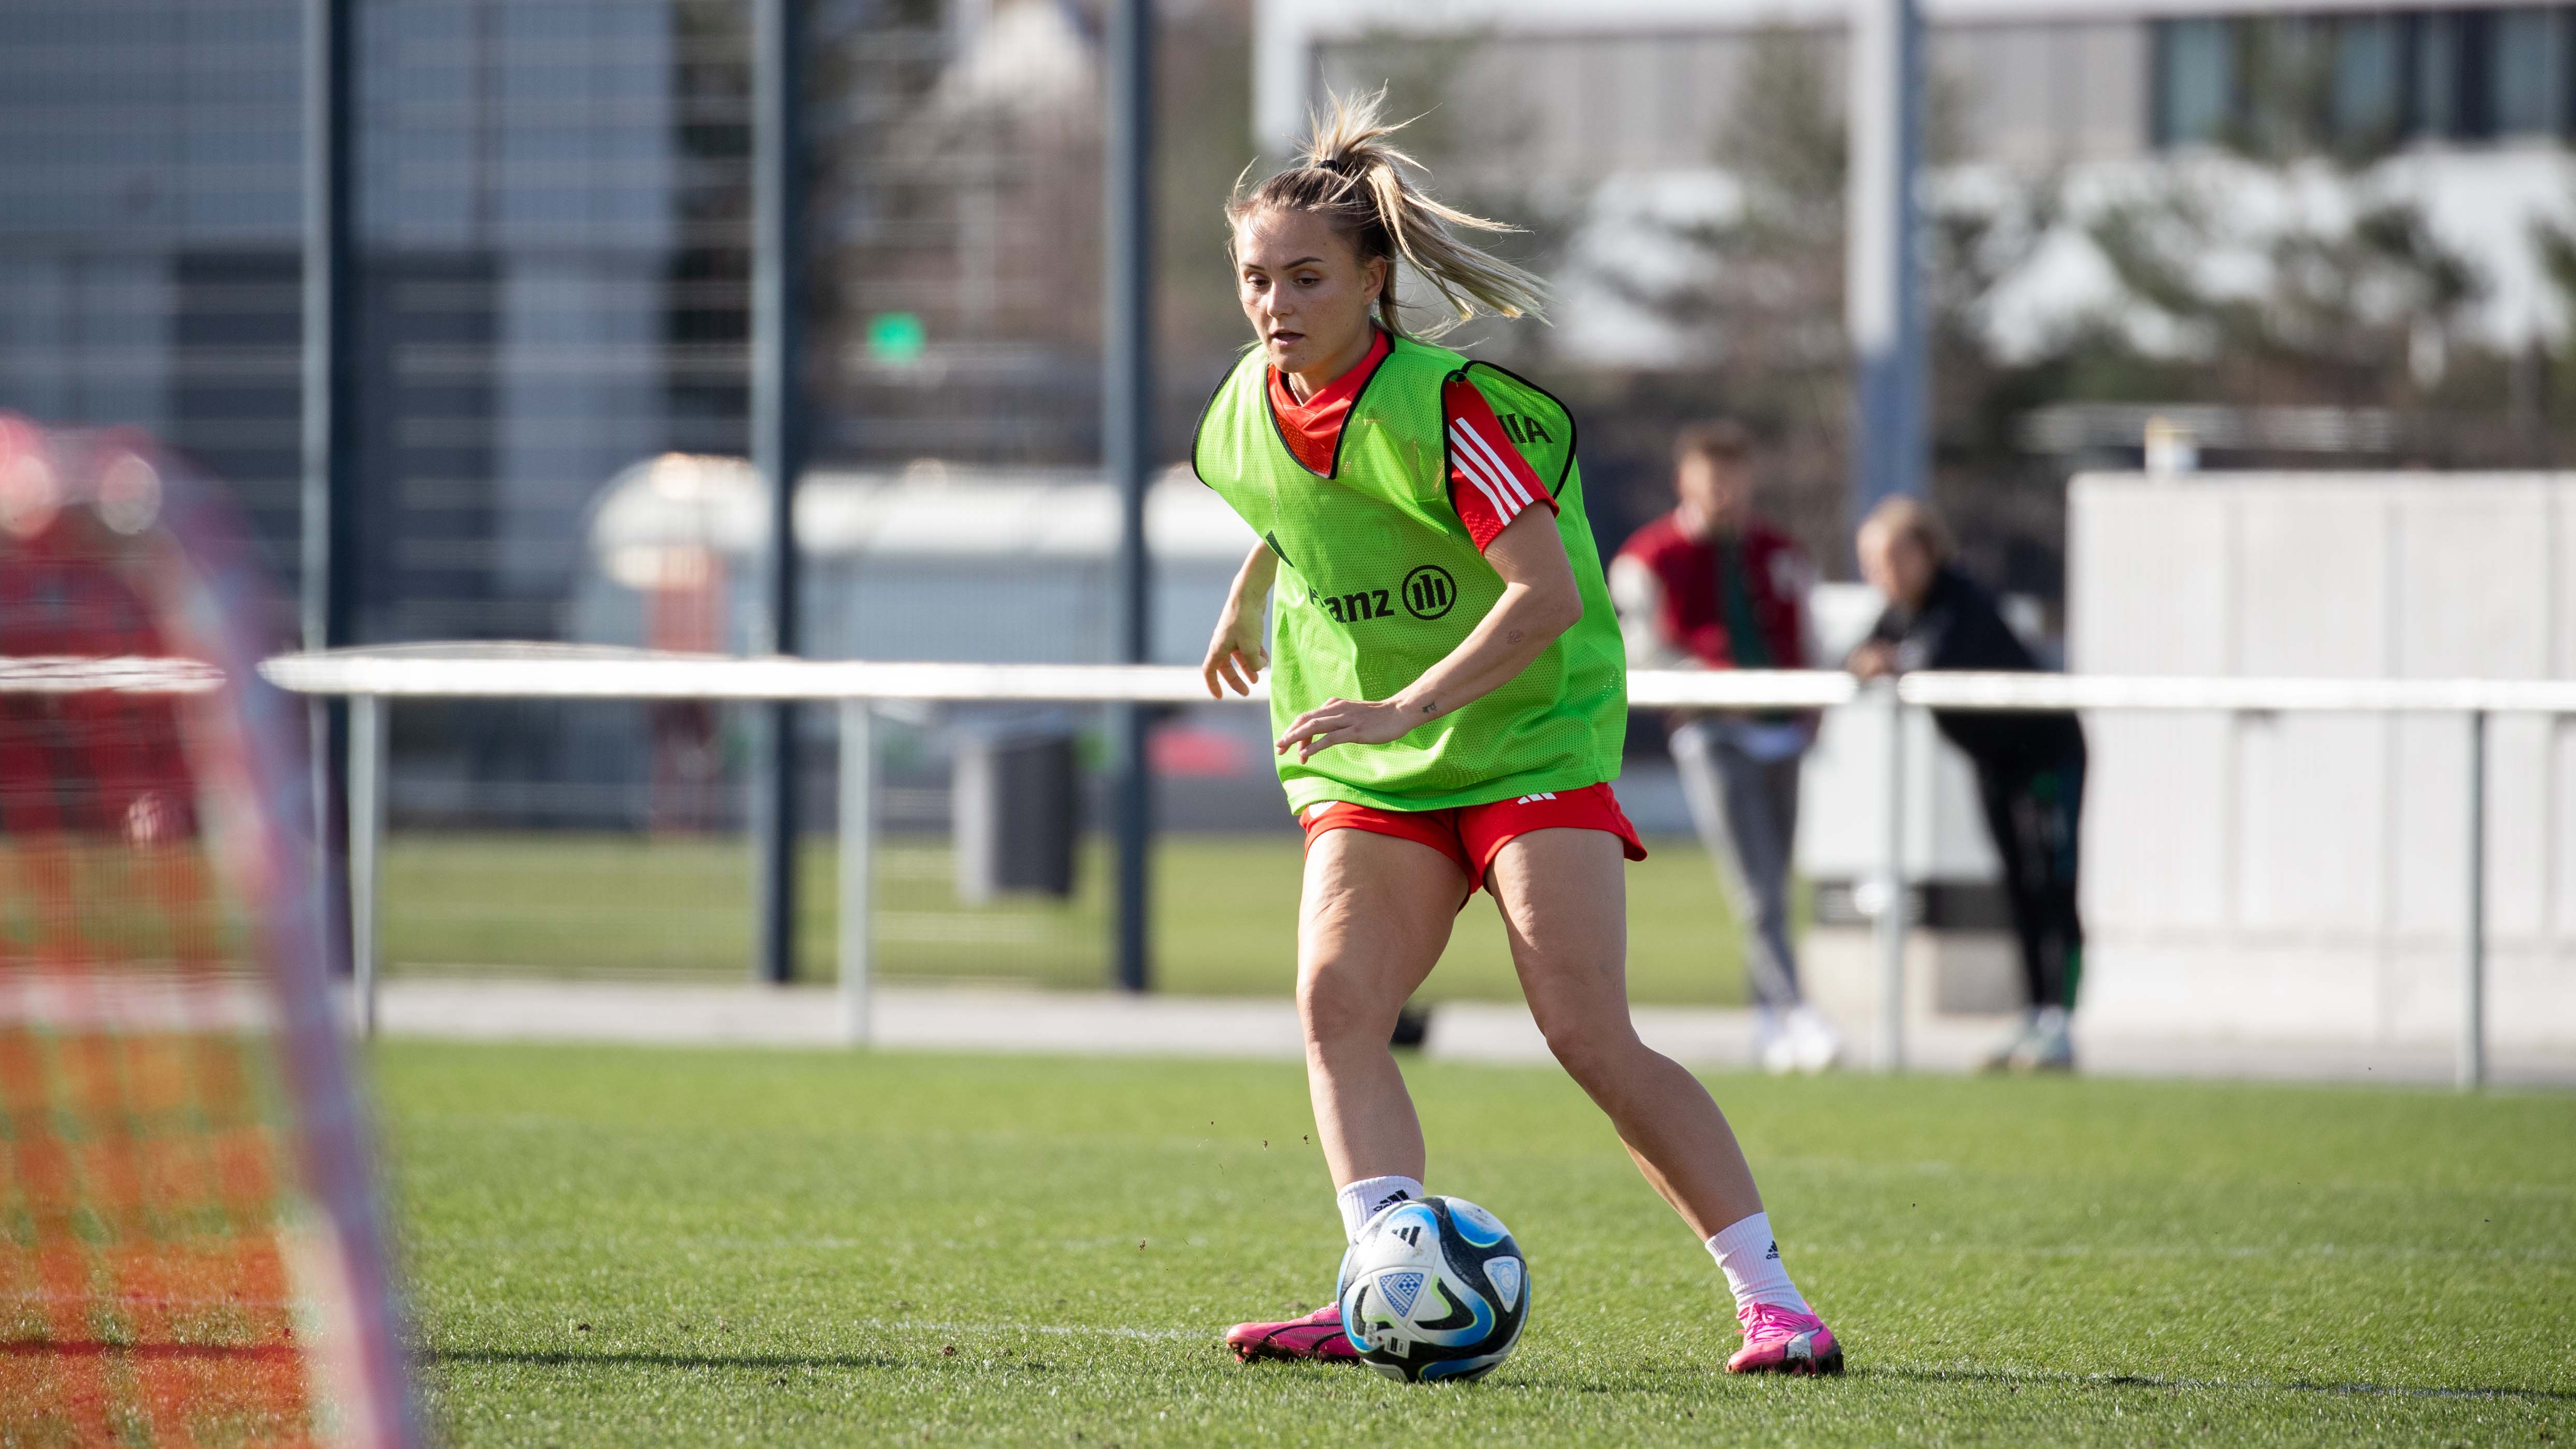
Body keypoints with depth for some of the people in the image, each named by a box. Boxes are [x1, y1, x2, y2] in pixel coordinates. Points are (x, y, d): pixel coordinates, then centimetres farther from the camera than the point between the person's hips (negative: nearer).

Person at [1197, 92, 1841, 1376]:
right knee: (1333, 1003, -18)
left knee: (1592, 1040, -15)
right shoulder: (1252, 406, 0)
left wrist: (1405, 709, -38)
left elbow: (1548, 593, -30)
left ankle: (1771, 1301, -7)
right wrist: (1248, 599, 36)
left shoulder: (1439, 406, -21)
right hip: (1368, 772, 6)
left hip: (1528, 740, -6)